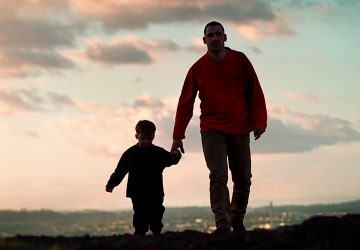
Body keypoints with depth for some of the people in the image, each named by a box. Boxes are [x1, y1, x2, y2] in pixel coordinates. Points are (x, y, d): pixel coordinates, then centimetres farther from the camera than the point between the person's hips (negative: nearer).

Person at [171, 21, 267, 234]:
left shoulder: (240, 60, 0)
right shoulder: (198, 68, 0)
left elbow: (255, 92, 1)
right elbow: (185, 103, 3)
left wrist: (259, 122, -9)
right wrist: (178, 136, -2)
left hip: (240, 130, 2)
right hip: (212, 131, -1)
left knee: (243, 180, 7)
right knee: (218, 176, -15)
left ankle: (237, 221, 25)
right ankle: (222, 225, -18)